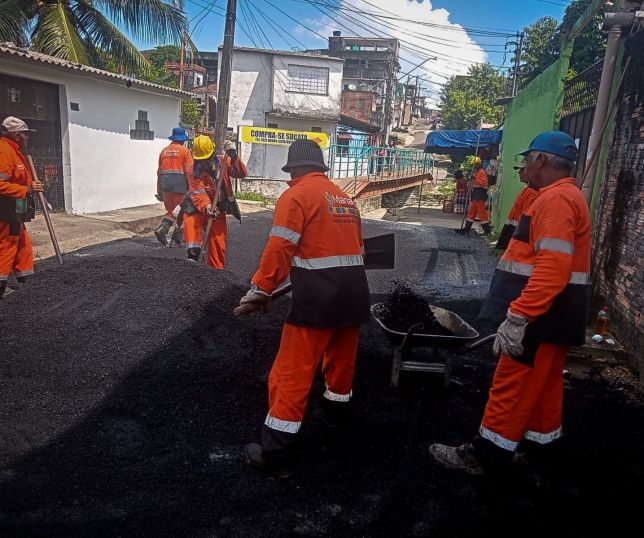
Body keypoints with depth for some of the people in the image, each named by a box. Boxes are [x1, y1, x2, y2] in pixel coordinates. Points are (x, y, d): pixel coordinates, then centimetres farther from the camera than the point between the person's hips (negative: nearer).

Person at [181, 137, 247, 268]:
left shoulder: (223, 162, -6)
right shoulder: (195, 172, -11)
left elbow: (242, 174, -20)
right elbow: (198, 193, -27)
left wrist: (234, 156, -38)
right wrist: (206, 207, -47)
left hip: (218, 209, 2)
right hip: (200, 207, -1)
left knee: (218, 242, 0)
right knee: (190, 221, -33)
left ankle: (216, 271, 16)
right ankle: (193, 255, -34)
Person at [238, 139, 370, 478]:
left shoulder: (297, 194, -4)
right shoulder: (344, 196, 17)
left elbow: (280, 247, -14)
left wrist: (261, 288, -7)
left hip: (317, 295, -8)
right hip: (354, 290, 8)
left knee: (293, 372, -1)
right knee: (342, 357, 27)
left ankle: (276, 454, 5)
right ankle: (336, 412, 50)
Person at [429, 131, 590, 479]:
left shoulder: (556, 199, -18)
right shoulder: (564, 196, 17)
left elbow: (552, 269, -28)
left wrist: (517, 318, -29)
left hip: (542, 313, -10)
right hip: (551, 313, 10)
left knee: (513, 385, -1)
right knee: (543, 383, 18)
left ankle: (486, 454, 10)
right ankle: (540, 448, 31)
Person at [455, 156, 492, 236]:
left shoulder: (482, 172, -9)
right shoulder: (476, 173, 20)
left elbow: (484, 183, -22)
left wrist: (475, 179, -24)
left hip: (480, 197, -10)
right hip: (475, 197, 10)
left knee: (482, 213, -9)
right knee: (471, 213, 11)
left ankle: (487, 231, -4)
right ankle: (466, 229, 15)